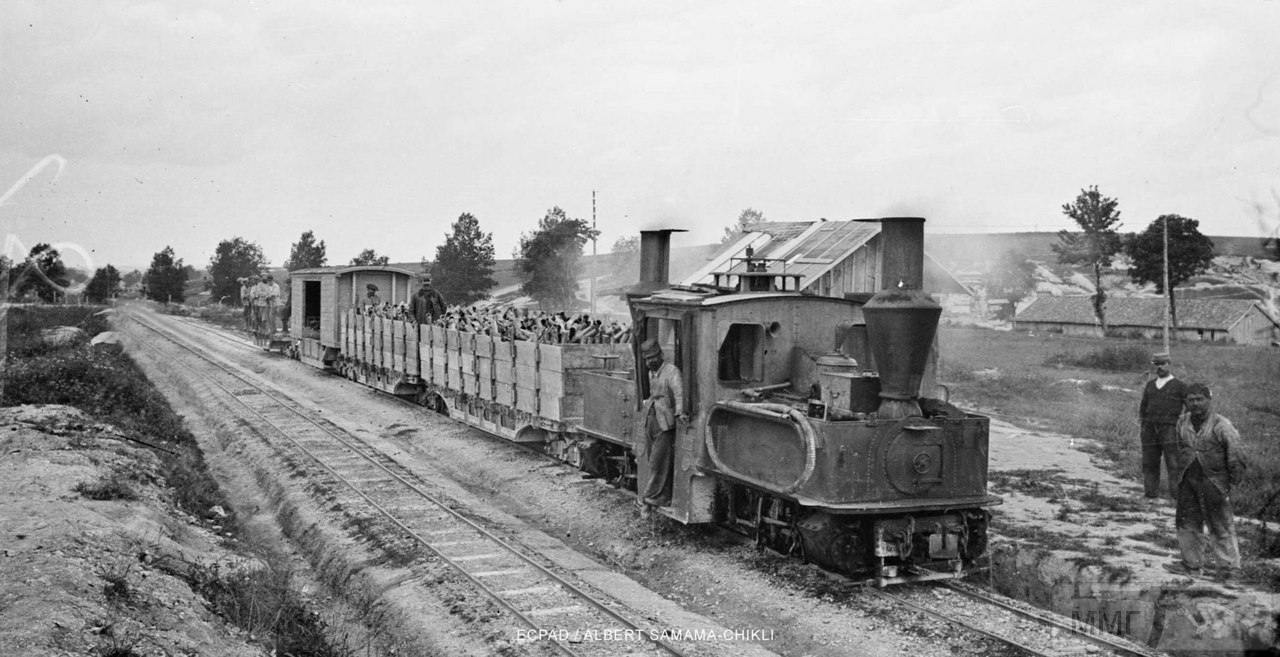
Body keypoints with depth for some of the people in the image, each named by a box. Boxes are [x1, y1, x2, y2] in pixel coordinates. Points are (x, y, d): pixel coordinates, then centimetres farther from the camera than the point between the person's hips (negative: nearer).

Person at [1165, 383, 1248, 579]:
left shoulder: (1221, 426, -13)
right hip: (1187, 482, 6)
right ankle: (1192, 564, 22)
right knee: (1187, 523, 10)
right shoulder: (1182, 423, 6)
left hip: (1213, 483, -6)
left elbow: (1235, 455, -10)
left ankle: (1231, 565, 14)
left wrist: (1233, 481, -7)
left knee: (1220, 525, 1)